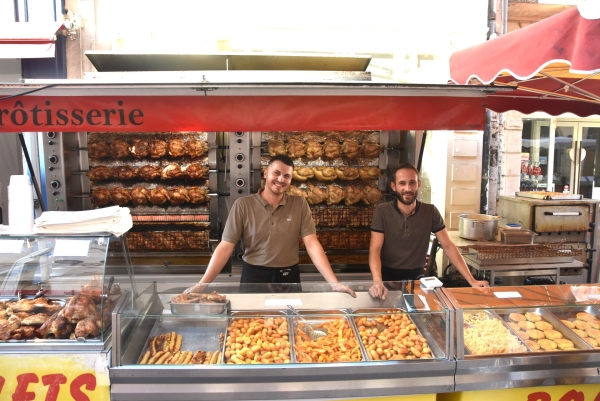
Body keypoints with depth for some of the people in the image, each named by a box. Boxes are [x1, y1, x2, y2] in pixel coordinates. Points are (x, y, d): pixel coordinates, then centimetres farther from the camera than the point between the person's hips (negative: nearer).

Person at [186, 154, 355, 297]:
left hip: (289, 277, 1)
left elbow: (312, 244, -8)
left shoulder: (300, 204, -3)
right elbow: (225, 247, -9)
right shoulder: (242, 205, -7)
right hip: (253, 277, -1)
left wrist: (334, 282, -18)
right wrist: (202, 284, -19)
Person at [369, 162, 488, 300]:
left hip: (416, 277, 2)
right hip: (388, 276, -2)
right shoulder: (382, 211, -9)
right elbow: (375, 250, -16)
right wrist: (378, 282, -33)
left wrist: (472, 281, -11)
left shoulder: (430, 212, -3)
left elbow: (448, 247, -3)